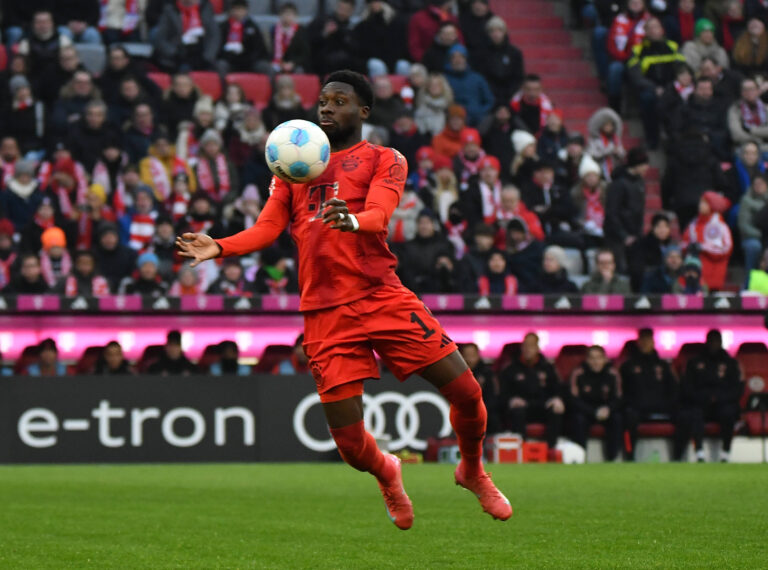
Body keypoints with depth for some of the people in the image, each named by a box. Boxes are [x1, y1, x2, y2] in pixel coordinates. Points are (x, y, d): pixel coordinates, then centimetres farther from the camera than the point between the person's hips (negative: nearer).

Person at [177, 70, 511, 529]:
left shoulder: (383, 160, 7)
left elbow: (378, 215, -12)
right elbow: (269, 227, 9)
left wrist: (353, 221, -36)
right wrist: (219, 248, -9)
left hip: (382, 297, -1)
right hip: (325, 314, 2)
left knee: (464, 389, -8)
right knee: (349, 441, -7)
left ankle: (473, 471, 23)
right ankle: (386, 474, 30)